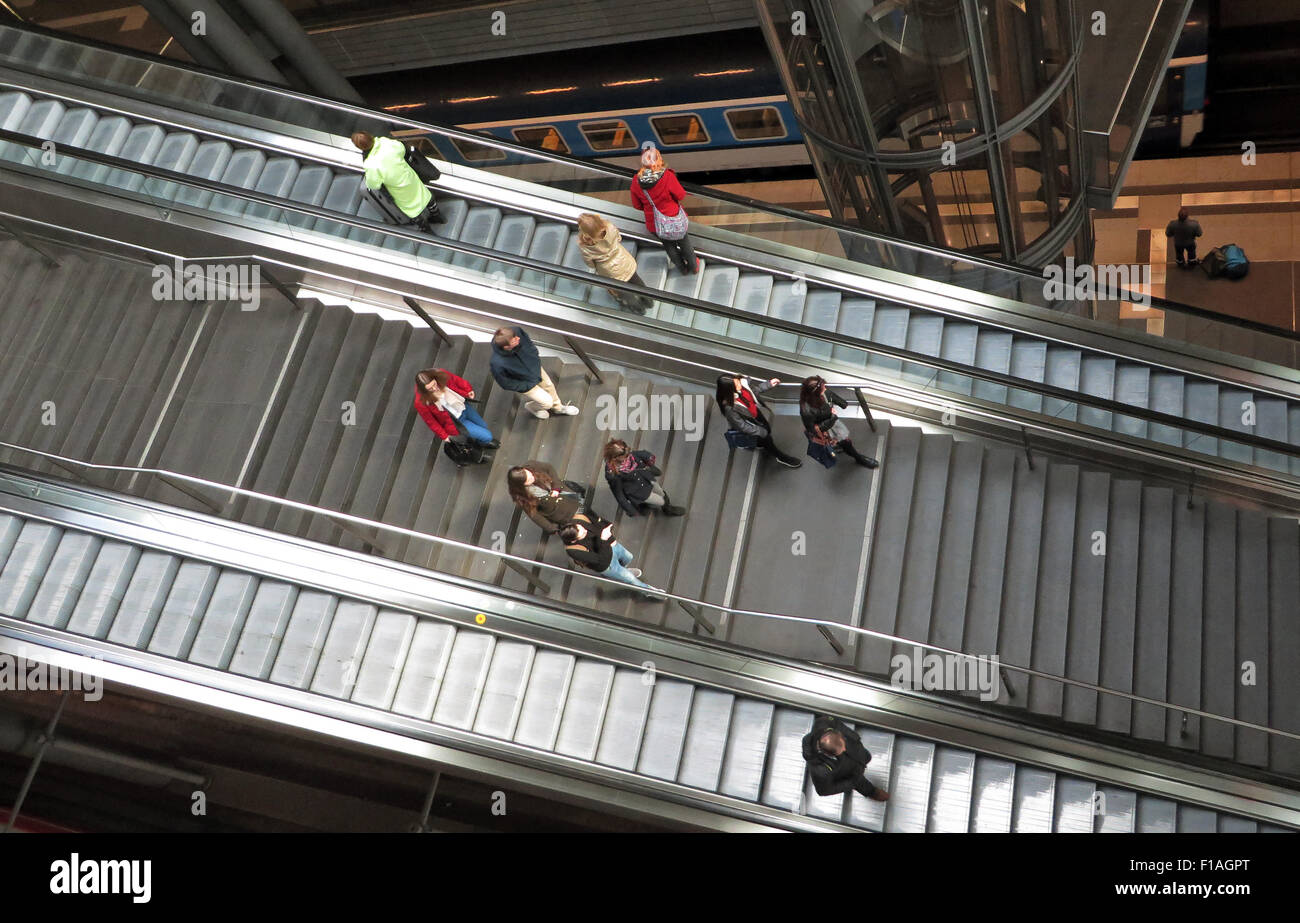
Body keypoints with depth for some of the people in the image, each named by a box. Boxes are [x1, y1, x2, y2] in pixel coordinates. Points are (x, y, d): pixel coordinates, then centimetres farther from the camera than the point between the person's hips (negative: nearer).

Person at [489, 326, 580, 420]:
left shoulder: (517, 331, -32)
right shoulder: (498, 364, -43)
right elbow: (507, 384, -23)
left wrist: (536, 361, -9)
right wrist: (528, 386, -15)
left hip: (535, 368, 5)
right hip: (526, 384, -5)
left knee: (549, 386, 24)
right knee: (547, 402, 6)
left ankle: (558, 407, 55)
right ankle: (530, 407, 40)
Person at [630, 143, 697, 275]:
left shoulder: (636, 181, -19)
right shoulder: (667, 176, -29)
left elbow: (637, 205, -5)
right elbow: (681, 196, -16)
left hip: (654, 224, 2)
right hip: (674, 220, -2)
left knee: (669, 246, 29)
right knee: (684, 243, 27)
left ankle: (682, 268, 51)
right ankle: (693, 265, 51)